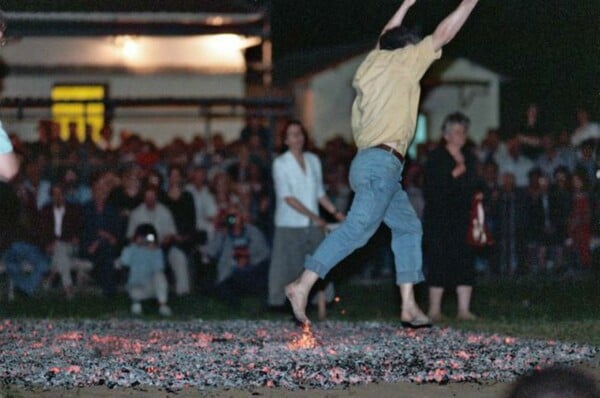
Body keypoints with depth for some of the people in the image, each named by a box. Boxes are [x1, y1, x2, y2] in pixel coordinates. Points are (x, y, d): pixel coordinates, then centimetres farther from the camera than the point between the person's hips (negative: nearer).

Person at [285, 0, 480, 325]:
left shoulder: (374, 61, 20)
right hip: (381, 161, -9)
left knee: (408, 227, 12)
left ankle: (408, 306, 6)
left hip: (369, 162, 9)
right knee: (357, 228, -17)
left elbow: (385, 39, 42)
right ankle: (302, 286, -27)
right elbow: (443, 34, 6)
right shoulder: (403, 60, 2)